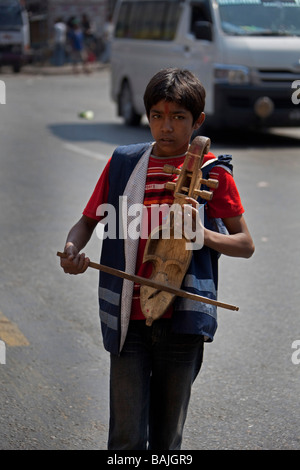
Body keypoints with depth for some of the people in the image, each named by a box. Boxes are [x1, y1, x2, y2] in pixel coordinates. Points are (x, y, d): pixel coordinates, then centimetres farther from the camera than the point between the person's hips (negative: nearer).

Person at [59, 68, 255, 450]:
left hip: (180, 319, -1)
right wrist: (73, 250, -6)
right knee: (127, 438, -4)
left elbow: (245, 244, 6)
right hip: (128, 320, 1)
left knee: (167, 438, 9)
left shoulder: (211, 172, 2)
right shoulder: (123, 163, 7)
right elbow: (88, 221, 16)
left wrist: (202, 233, -14)